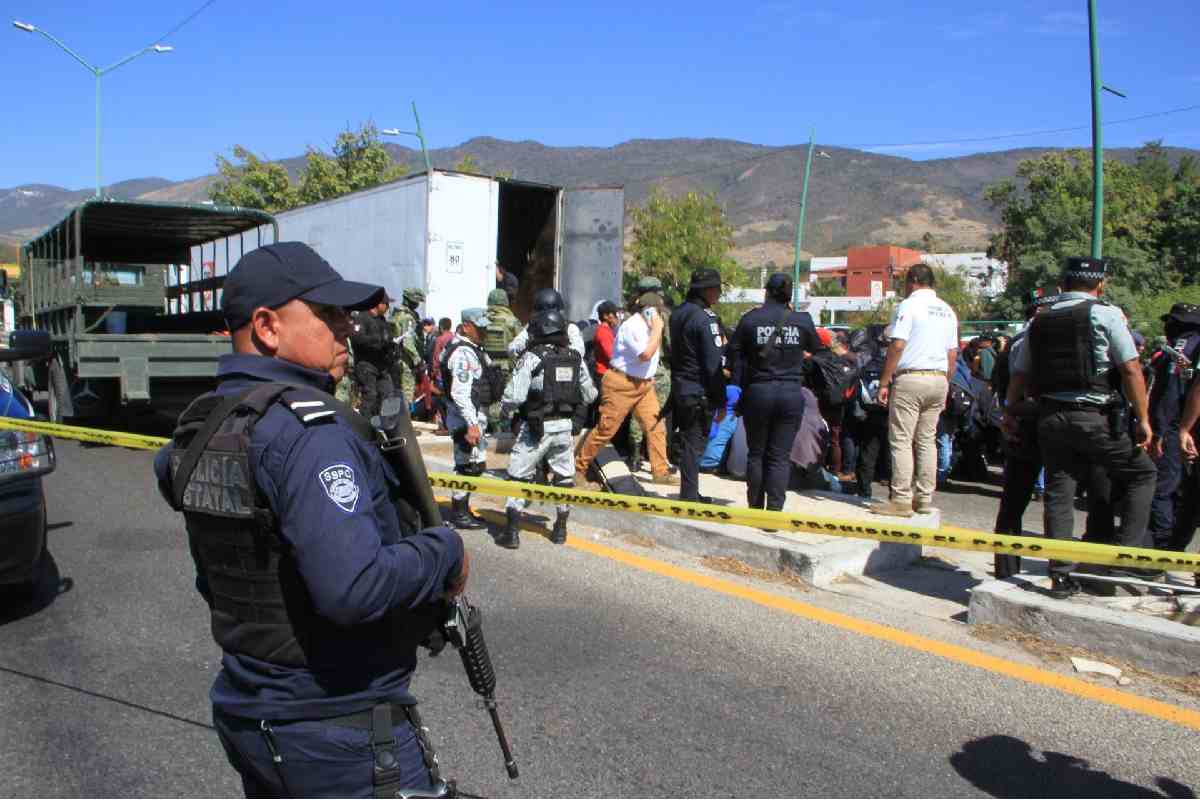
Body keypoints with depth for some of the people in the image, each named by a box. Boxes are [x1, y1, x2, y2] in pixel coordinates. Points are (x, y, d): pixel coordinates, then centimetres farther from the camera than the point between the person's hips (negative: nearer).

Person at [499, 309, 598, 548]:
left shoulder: (531, 357, -11)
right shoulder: (575, 358, 4)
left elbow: (515, 395, -17)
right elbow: (589, 395, 10)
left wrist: (506, 410, 3)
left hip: (536, 427, -4)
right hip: (565, 427, 4)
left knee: (519, 477, 7)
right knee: (564, 478, 18)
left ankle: (511, 532, 6)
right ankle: (560, 530, 24)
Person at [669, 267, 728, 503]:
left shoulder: (678, 313, 11)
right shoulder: (706, 318, -16)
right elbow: (714, 364, -17)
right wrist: (721, 401, -13)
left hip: (679, 388, 8)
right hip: (699, 393, -8)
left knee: (687, 441, 15)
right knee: (694, 444, -2)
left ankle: (689, 494, 25)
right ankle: (689, 496, 4)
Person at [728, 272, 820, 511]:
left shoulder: (750, 319, -2)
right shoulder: (802, 320, -1)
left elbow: (735, 357, -1)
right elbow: (816, 348, 16)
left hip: (758, 392, 0)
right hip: (791, 393, 0)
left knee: (756, 453, 14)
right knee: (779, 456, 5)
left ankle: (755, 509, 22)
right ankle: (774, 511, 1)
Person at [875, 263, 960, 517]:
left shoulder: (908, 306, -6)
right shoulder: (947, 310, 15)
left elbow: (897, 346, -13)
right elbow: (953, 353, 15)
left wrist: (884, 382, -10)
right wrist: (945, 384, 20)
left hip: (911, 378, -7)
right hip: (939, 379, 7)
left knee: (901, 441, -4)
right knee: (927, 440, 11)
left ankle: (901, 500, -6)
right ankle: (924, 499, 13)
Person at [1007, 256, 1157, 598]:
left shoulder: (1040, 320, 10)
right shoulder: (1105, 314, -4)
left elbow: (1019, 373, 14)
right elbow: (1131, 369, -10)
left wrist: (1009, 412, 27)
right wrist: (1143, 420, -5)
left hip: (1050, 417, 5)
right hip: (1095, 418, -4)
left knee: (1058, 493, 8)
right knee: (1142, 474, 14)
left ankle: (1061, 575, 9)